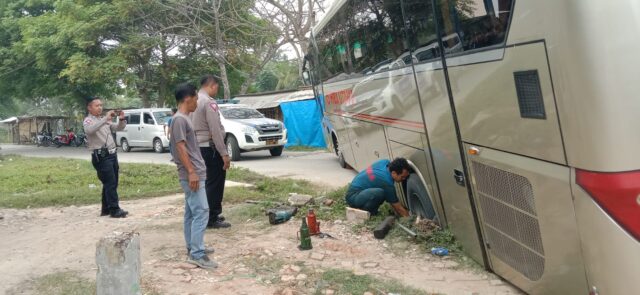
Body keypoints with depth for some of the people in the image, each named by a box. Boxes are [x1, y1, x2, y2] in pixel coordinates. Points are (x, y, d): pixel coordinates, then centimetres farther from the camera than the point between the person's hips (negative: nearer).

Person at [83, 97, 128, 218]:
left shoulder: (104, 120, 20)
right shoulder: (88, 120, -3)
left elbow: (118, 128, 19)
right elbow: (90, 130, -26)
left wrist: (121, 119, -2)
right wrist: (105, 119, -30)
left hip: (112, 154, 8)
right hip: (101, 156, -8)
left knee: (111, 183, 11)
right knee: (110, 183, -10)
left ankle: (106, 209, 19)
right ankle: (115, 210, -7)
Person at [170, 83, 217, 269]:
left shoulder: (184, 119, 16)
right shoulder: (179, 119, -15)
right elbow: (180, 147, -21)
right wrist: (191, 172, -23)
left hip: (195, 173, 11)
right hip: (191, 174, -11)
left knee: (191, 213, 14)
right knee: (201, 212, -12)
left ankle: (193, 248, 21)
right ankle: (197, 254, -12)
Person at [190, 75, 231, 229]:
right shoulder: (209, 102, -16)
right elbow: (215, 130, -21)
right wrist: (224, 153, -19)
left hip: (199, 146, 9)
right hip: (210, 147, -9)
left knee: (210, 182, 18)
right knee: (215, 183, -2)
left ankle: (211, 214, 27)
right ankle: (212, 219, 2)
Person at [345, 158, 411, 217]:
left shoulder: (385, 162, -4)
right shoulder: (387, 182, -26)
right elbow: (399, 208, -15)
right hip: (353, 197, -9)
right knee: (380, 193, -34)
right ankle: (363, 212, -10)